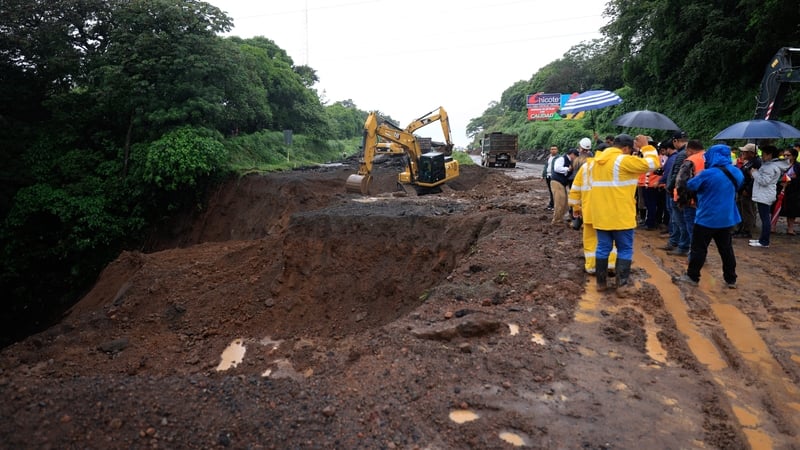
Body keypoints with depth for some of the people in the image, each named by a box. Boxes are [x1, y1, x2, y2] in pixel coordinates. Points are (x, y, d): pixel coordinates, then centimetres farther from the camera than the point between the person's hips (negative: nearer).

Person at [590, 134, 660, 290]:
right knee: (625, 249, 6)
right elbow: (653, 163, -8)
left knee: (603, 248, 12)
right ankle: (621, 284, 8)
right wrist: (646, 146, 4)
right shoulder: (624, 160, -12)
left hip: (601, 215, 6)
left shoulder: (597, 161, 11)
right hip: (621, 216, -6)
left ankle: (601, 282, 17)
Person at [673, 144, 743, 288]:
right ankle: (731, 279, 18)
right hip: (727, 218, 7)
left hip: (707, 217, -7)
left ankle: (692, 276, 9)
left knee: (699, 248, 2)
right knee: (726, 249, 12)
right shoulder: (736, 173, 5)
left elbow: (690, 185, -7)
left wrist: (697, 176, 11)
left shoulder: (708, 174, -18)